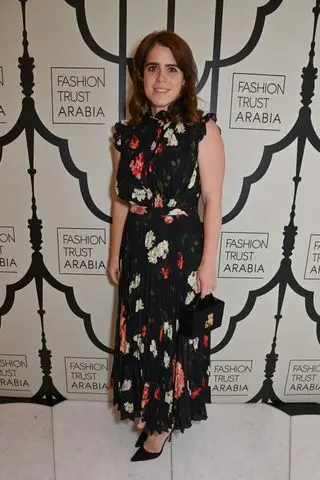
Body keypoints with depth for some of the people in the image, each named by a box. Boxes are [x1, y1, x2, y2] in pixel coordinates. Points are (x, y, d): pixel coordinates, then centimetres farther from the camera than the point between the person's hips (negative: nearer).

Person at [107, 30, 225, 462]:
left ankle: (163, 421, 35)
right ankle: (147, 407, 43)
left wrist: (208, 263, -10)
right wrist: (115, 253, 9)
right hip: (138, 248, 5)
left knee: (174, 334, 11)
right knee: (139, 332, 17)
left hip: (182, 248, -4)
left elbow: (212, 202, -10)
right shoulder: (128, 133, 4)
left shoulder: (202, 130, -10)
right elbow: (121, 199, 7)